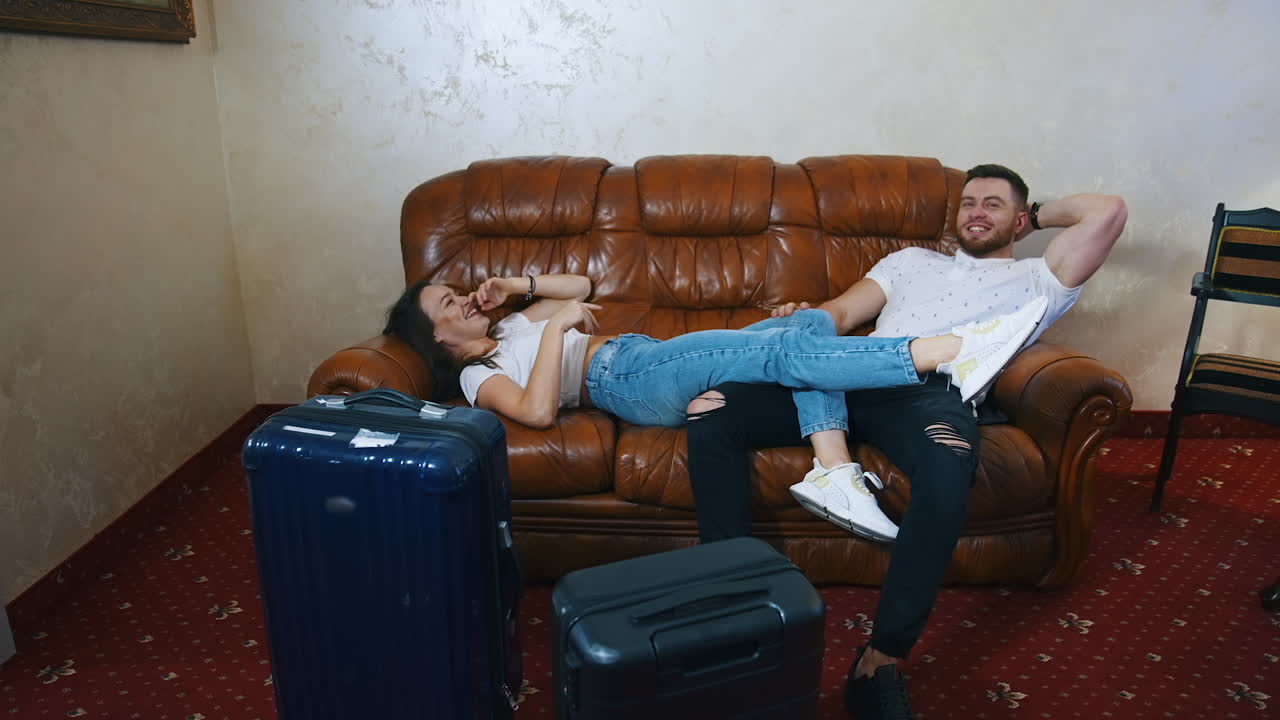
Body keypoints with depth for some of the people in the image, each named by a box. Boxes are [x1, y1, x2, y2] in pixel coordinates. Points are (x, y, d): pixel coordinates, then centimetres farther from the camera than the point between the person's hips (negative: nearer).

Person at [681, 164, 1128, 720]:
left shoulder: (1035, 280, 27)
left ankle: (880, 659, -33)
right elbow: (844, 310, 23)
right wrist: (805, 318, 0)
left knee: (948, 463, -42)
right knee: (709, 413, -19)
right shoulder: (911, 259, 36)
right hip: (851, 377, 4)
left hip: (937, 390, -3)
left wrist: (1041, 213, 33)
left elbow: (1109, 211, 16)